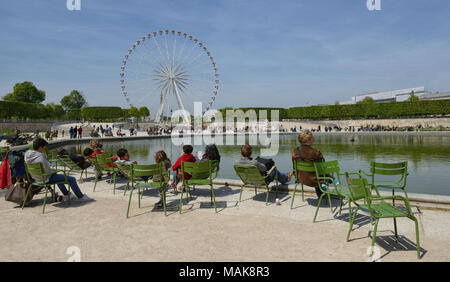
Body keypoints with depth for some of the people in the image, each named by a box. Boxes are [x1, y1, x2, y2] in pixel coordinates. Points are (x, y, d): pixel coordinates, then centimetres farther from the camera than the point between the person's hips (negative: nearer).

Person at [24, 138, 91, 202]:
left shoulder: (27, 154, -1)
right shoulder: (40, 157, -29)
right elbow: (47, 171, -28)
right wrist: (54, 171, -6)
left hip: (36, 179, 10)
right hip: (46, 179, -10)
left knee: (58, 176, 37)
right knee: (72, 179, -3)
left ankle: (66, 195, 42)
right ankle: (80, 197, 13)